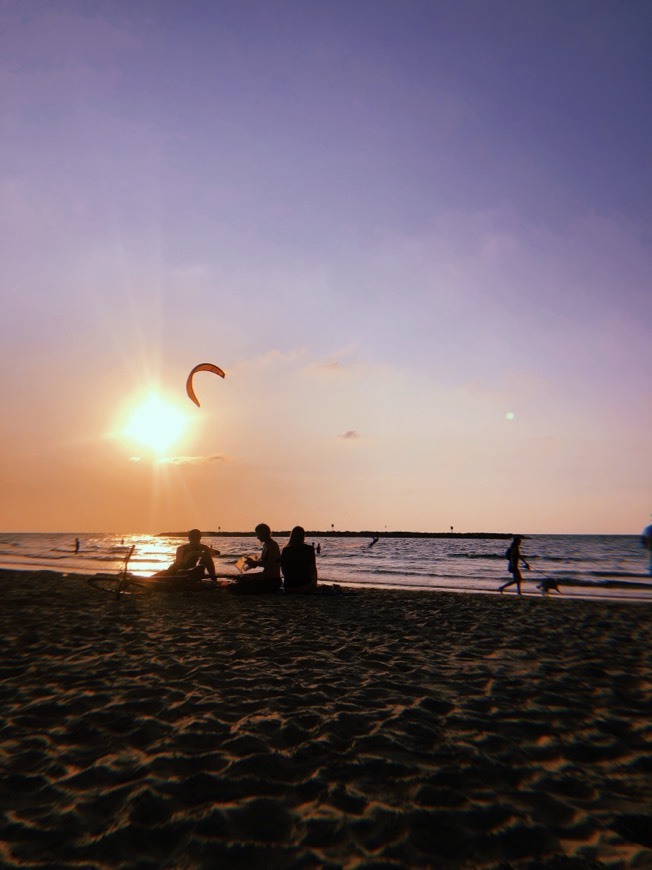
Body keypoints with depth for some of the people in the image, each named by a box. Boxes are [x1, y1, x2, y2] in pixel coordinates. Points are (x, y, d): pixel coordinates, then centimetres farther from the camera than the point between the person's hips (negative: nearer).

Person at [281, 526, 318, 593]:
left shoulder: (285, 550, 0)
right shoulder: (309, 549, -7)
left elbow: (283, 569, 7)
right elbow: (313, 569, -6)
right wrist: (314, 583, 4)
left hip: (289, 585, 2)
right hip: (305, 583, -2)